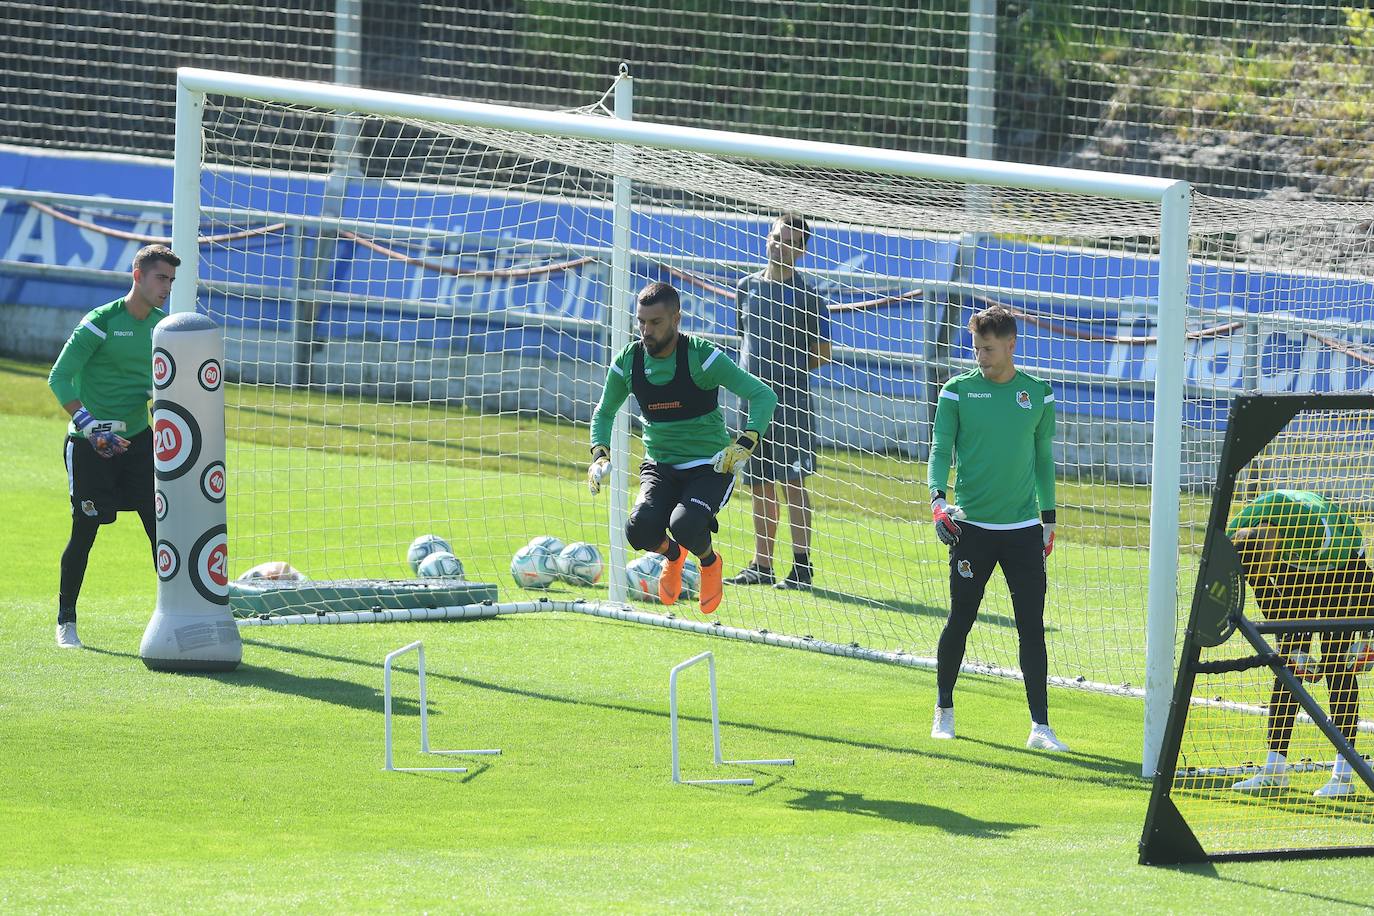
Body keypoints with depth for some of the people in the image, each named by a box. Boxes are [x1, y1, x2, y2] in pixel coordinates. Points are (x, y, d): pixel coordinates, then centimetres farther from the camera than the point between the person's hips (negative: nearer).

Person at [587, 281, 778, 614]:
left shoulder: (701, 357, -15)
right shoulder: (628, 362, -2)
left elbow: (764, 396, -16)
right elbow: (604, 413, 16)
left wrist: (745, 445, -30)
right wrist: (600, 455, -3)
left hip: (710, 466, -4)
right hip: (659, 466, 4)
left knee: (685, 525, -33)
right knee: (640, 530, -26)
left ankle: (709, 562, 7)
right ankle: (672, 555, 15)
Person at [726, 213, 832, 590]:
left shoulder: (806, 295, -2)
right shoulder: (747, 287, 13)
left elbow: (823, 355, 3)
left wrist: (787, 370, -3)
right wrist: (746, 373, 12)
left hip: (791, 400, -5)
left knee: (792, 482, -10)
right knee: (760, 485, 8)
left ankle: (801, 567, -9)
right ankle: (761, 566, 14)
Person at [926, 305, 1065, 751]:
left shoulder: (1038, 394, 6)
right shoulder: (958, 391, -1)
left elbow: (1043, 458, 14)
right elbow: (940, 449, -3)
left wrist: (1048, 518, 13)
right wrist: (938, 498, -20)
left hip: (1023, 529, 1)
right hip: (971, 526, -1)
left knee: (1032, 627, -3)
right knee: (959, 621, 6)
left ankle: (1040, 726, -2)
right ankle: (944, 710, 25)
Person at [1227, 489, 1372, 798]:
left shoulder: (1316, 529, -41)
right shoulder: (1236, 535, -25)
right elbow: (1264, 595, -7)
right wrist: (1290, 643, -6)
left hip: (1343, 566, -5)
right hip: (1296, 572, 5)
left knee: (1338, 663, -13)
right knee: (1287, 665, -2)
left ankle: (1343, 773, -11)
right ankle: (1274, 769, 0)